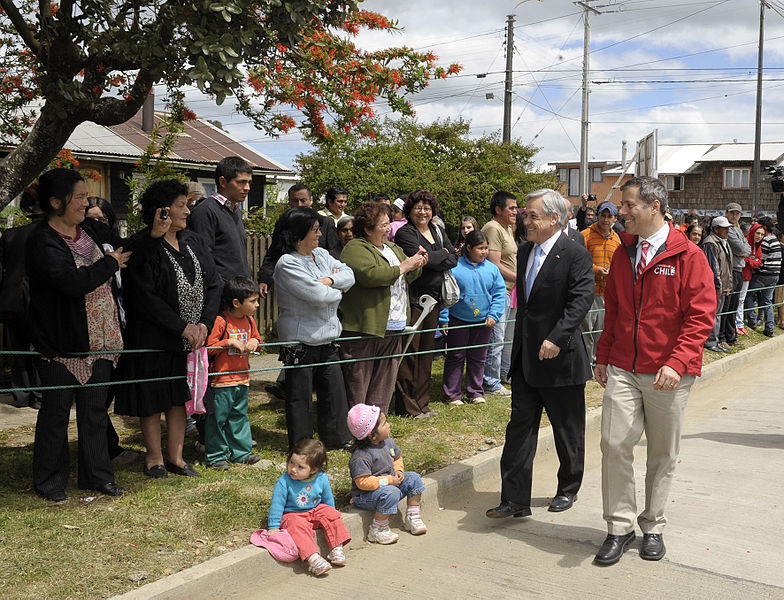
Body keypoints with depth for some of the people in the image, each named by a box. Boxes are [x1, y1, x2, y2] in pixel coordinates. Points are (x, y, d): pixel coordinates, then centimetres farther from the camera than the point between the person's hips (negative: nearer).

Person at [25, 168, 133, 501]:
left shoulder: (91, 228, 7)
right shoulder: (42, 242, -16)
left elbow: (125, 250, 18)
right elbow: (75, 282, -28)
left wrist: (154, 234, 2)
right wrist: (110, 263, -13)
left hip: (99, 337, 7)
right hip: (61, 342, -6)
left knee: (95, 408, 13)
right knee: (56, 410, 6)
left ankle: (96, 474, 25)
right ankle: (49, 481, 21)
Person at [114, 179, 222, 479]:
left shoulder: (195, 243, 6)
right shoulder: (143, 247, -13)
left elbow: (214, 285, 4)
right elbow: (144, 297, -18)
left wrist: (204, 324, -10)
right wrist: (182, 328, -17)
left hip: (193, 336, 5)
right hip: (155, 339, -5)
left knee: (179, 397, 12)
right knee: (152, 398, 7)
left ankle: (176, 456, 22)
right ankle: (154, 457, 22)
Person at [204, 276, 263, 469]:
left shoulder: (249, 321, 7)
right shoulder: (220, 321, -16)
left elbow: (256, 339, 22)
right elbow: (209, 347, -15)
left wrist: (254, 342, 0)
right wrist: (229, 342, -23)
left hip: (243, 379, 7)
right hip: (222, 380, -7)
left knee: (239, 416, 15)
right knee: (218, 417, 1)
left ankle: (240, 452, 24)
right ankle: (215, 456, 11)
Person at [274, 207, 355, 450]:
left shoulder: (321, 254, 9)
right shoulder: (288, 264, -16)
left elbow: (348, 274, 4)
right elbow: (317, 295, -22)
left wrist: (330, 280, -15)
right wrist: (337, 293, -3)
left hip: (327, 338, 8)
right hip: (300, 341, -8)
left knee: (334, 388, 14)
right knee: (300, 395, 3)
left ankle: (336, 438, 29)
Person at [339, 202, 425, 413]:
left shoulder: (393, 248, 18)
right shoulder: (355, 249, -9)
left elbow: (408, 277, 24)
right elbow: (370, 275, -25)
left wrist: (416, 265, 1)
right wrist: (403, 267, -16)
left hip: (393, 330, 8)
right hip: (363, 329, -8)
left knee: (384, 384, 12)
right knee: (357, 382, -1)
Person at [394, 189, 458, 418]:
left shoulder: (437, 232, 15)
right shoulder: (405, 233, -6)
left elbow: (453, 259, 7)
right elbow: (419, 259, -20)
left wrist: (431, 259, -9)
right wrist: (442, 254, -5)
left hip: (433, 297, 7)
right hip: (412, 298, -7)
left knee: (427, 349, 11)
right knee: (410, 351, -5)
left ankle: (422, 402, 20)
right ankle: (407, 406, 2)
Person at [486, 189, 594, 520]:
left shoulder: (575, 254, -12)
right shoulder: (525, 251, 10)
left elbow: (582, 299, -21)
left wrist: (557, 338, -29)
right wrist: (520, 343, 16)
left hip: (561, 357, -6)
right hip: (525, 358, 7)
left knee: (568, 431, 10)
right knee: (520, 427, 5)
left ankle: (568, 490, 29)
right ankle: (514, 499, 9)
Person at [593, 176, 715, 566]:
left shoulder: (688, 256, -8)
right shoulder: (623, 254, 10)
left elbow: (701, 316, -11)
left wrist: (676, 363, -21)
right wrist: (603, 356, 10)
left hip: (667, 374, -4)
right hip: (622, 369, 4)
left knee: (663, 453, 9)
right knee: (614, 443, -4)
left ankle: (653, 527, 24)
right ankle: (619, 528, 9)